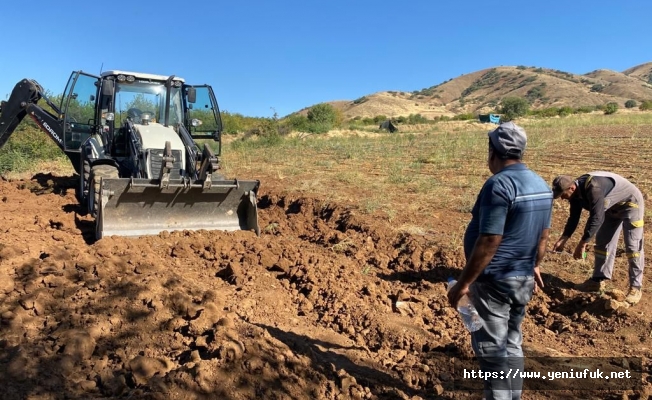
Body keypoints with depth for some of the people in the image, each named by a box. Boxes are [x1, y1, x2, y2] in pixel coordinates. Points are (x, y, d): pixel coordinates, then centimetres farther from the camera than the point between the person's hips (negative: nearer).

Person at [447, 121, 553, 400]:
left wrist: (463, 283, -19)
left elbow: (489, 242, -25)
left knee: (491, 349, 3)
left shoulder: (499, 184, -21)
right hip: (523, 279, 9)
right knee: (512, 344, 20)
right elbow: (544, 234, 14)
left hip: (495, 280, -9)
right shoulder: (541, 184, 6)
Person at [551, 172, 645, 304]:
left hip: (630, 204, -8)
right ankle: (598, 280, 15)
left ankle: (635, 287, 1)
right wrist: (563, 239, -10)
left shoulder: (593, 188, -40)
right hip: (612, 207, 9)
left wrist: (582, 243, -36)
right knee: (602, 242, 8)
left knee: (633, 247, -7)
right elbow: (574, 217, -3)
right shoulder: (576, 191, -12)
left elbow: (596, 218, -40)